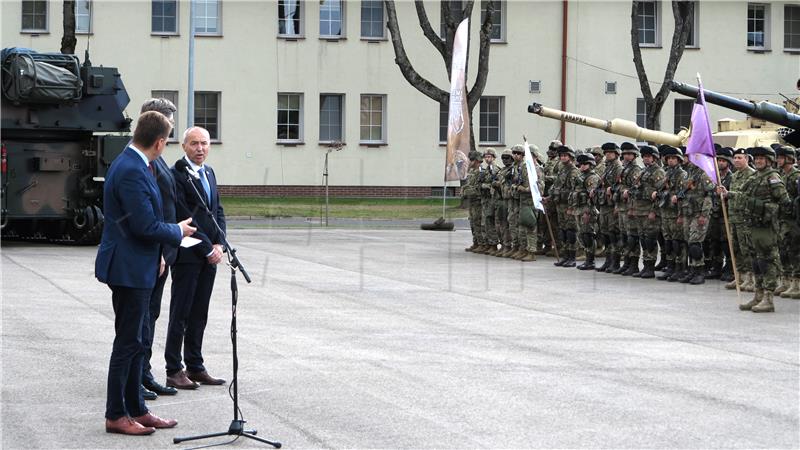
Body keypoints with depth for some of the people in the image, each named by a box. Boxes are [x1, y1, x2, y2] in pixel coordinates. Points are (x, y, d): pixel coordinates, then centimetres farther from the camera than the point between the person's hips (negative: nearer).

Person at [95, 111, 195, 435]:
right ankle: (116, 416, 6)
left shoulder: (133, 165, 10)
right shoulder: (131, 171, -21)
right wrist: (179, 231, -7)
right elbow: (146, 226, -23)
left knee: (135, 342, 15)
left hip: (137, 266, 10)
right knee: (127, 343, -2)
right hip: (129, 269, -10)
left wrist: (156, 254, 16)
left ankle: (136, 409, 23)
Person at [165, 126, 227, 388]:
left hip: (209, 255, 7)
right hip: (187, 256, -7)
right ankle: (174, 371, 3)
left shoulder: (209, 173, 15)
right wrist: (207, 249, -13)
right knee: (180, 314, -2)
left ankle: (195, 367, 18)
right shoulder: (176, 174, -12)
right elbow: (184, 217, -16)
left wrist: (218, 244, 0)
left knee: (199, 315, 11)